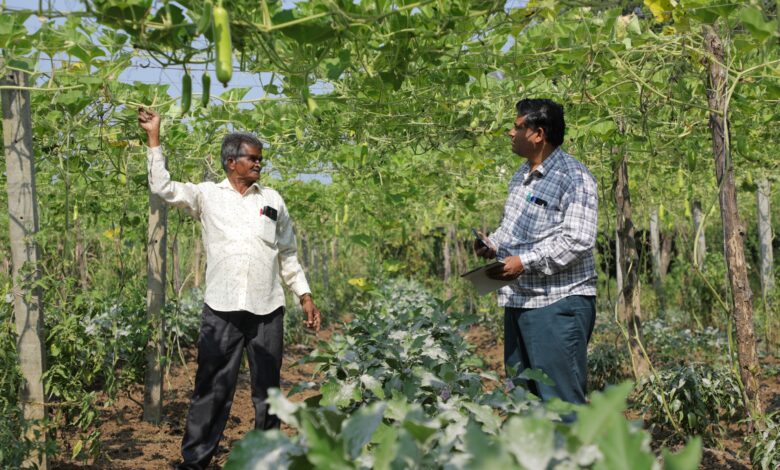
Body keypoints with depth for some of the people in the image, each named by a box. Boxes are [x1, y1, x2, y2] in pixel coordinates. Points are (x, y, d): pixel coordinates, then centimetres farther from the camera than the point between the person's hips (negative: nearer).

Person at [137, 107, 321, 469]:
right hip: (221, 309, -2)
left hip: (268, 310, 2)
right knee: (212, 390, 1)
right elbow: (162, 186, -3)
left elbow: (288, 255, 15)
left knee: (267, 390, 10)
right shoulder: (207, 195, 7)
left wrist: (305, 297, 11)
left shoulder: (272, 200, 12)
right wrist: (154, 137, -7)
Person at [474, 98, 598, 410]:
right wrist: (493, 245, 7)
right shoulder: (522, 175, 16)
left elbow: (577, 240, -20)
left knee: (559, 398, -6)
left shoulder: (574, 178, -12)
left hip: (558, 304, -9)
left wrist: (524, 262, -24)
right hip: (518, 300, 9)